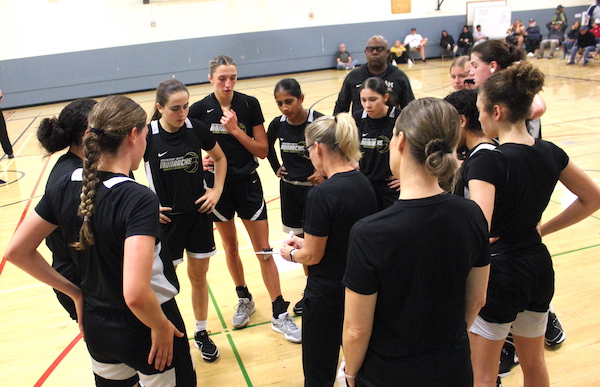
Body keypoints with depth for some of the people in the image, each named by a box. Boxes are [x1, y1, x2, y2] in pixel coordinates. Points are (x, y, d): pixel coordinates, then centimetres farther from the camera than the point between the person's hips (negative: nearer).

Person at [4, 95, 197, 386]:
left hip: (96, 327, 6)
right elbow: (135, 294, -36)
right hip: (143, 330, -6)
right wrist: (161, 326, -17)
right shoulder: (139, 199, -28)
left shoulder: (65, 187, -8)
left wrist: (75, 293, 7)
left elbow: (17, 252, 1)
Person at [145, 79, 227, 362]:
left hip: (198, 214, 3)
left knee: (198, 275, 15)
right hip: (165, 219, -2)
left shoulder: (196, 129, -7)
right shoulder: (148, 136, -14)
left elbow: (220, 159, 10)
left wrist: (216, 191, 0)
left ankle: (202, 333, 34)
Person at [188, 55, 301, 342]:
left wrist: (236, 130, -19)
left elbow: (263, 150, -7)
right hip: (218, 184, 1)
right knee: (230, 246, 14)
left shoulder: (249, 104, -7)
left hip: (248, 183, -1)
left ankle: (279, 315, 9)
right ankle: (244, 300, 36)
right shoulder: (199, 110, -6)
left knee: (264, 250, 0)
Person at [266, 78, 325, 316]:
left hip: (314, 188, -5)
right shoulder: (278, 124, -4)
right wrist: (276, 168, 8)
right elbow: (268, 146, 18)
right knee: (301, 239, 15)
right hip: (289, 187, 5)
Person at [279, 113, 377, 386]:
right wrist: (307, 242, 10)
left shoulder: (322, 195, -25)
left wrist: (291, 254, 2)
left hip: (327, 294, -7)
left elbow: (313, 255, -18)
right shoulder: (364, 184, -2)